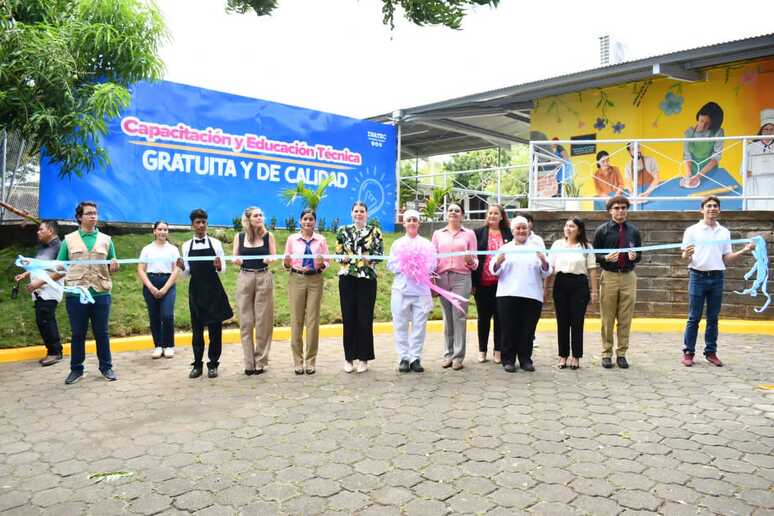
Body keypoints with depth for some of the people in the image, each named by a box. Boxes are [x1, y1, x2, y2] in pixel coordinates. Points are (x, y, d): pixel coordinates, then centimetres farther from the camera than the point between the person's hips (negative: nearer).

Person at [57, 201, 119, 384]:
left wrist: (114, 265, -11)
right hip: (75, 294, 0)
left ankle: (106, 367, 18)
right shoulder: (69, 240, 6)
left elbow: (112, 268, 11)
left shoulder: (106, 239, 9)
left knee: (102, 332, 7)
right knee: (77, 333, 8)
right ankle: (76, 369, 20)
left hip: (101, 293, 1)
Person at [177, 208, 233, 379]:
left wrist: (219, 267, -21)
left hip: (213, 290, -1)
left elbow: (223, 270, 1)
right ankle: (197, 364, 18)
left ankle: (213, 364, 15)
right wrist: (183, 268, -15)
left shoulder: (215, 243, 0)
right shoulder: (186, 246, 5)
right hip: (195, 290, 1)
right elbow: (187, 273, 7)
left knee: (215, 328, 4)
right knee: (197, 329, 8)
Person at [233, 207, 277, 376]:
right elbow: (234, 259, 8)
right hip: (244, 279, 1)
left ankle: (260, 361, 11)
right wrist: (237, 261, -15)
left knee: (263, 321, 2)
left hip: (264, 278, -1)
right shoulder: (239, 237, 5)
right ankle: (249, 363, 10)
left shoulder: (268, 236, 3)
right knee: (246, 322, 2)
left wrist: (269, 260, -19)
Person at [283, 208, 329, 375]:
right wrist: (287, 263, -16)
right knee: (296, 320, 2)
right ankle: (298, 361, 13)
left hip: (315, 281, 0)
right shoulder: (292, 239, 4)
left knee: (313, 320, 2)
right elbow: (286, 264, 6)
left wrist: (322, 264, -17)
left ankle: (310, 361, 13)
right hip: (296, 280, 0)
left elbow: (327, 262, 4)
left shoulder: (321, 240, 5)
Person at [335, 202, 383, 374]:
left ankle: (363, 358, 11)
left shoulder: (375, 232, 5)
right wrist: (346, 258, -12)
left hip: (367, 278, -1)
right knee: (348, 318, 4)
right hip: (347, 278, 1)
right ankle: (348, 357, 14)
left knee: (365, 319, 1)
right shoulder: (343, 231, 9)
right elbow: (338, 253, 7)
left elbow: (380, 254, 0)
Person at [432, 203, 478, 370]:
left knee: (459, 317, -5)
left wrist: (470, 261, -14)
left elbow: (474, 262, 8)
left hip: (461, 278, -2)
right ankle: (448, 354, 11)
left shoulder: (469, 234, 10)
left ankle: (458, 356, 0)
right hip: (442, 278, 2)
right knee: (447, 317, 4)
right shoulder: (438, 234, 14)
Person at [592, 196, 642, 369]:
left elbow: (639, 255, 13)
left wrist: (634, 256, -9)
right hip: (609, 277, -2)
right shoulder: (602, 230, 1)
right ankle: (607, 354, 14)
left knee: (625, 319, 5)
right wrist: (606, 258, -17)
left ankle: (621, 353, 15)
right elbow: (594, 255, 2)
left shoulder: (633, 231, 8)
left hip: (628, 277, 2)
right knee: (607, 319, 3)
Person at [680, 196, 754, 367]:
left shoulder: (724, 232, 9)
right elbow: (685, 258, -4)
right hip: (698, 277, -3)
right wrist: (687, 255, -27)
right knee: (694, 318, 0)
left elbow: (726, 259, 10)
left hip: (717, 278, 3)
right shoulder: (692, 231, -1)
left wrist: (743, 251, -5)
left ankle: (711, 352, 17)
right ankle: (688, 352, 7)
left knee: (713, 318, 9)